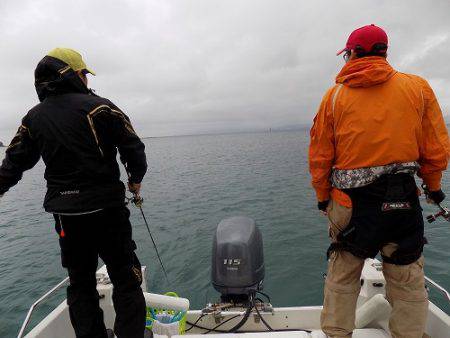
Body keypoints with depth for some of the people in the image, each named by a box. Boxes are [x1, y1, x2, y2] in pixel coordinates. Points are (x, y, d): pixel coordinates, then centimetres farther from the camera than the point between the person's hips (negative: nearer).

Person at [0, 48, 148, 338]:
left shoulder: (34, 117, 8)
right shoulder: (98, 106, -8)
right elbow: (134, 148, -9)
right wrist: (136, 180, 9)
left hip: (65, 214, 5)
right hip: (106, 209, -5)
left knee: (80, 283, 19)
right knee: (126, 281, 6)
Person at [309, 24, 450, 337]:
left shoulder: (334, 95, 1)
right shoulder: (417, 87, 2)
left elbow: (319, 156, 2)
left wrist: (323, 196, 13)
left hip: (349, 203, 1)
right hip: (403, 201, 0)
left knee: (341, 279, 16)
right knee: (408, 283, 15)